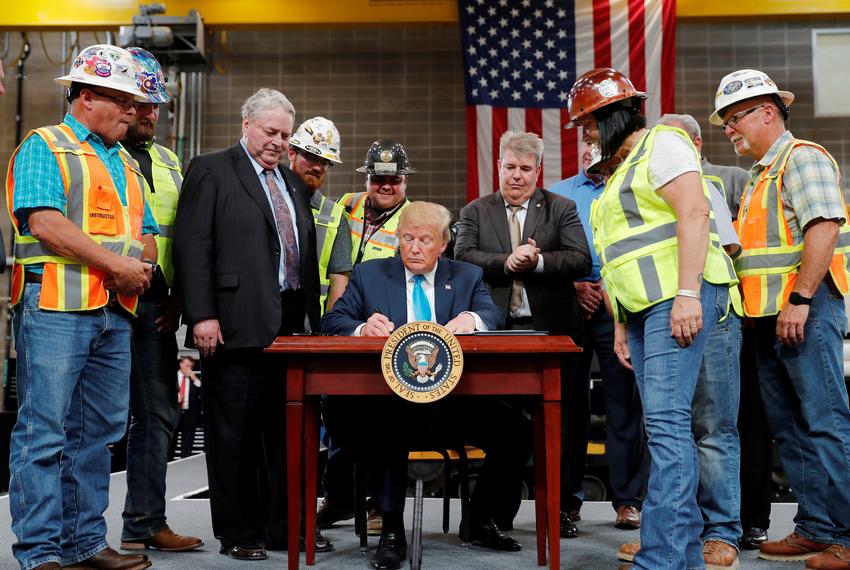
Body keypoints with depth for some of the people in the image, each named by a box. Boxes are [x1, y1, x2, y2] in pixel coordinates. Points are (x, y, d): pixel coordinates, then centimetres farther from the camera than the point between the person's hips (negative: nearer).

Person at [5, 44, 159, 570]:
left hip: (115, 311, 8)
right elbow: (46, 223, -14)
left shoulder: (125, 162, 22)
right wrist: (117, 264, -13)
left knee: (99, 431, 9)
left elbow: (147, 233, 20)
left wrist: (142, 267, -2)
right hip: (55, 306, -7)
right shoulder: (44, 146, 0)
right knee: (45, 431, -5)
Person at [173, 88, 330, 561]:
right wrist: (202, 316, -17)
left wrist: (312, 316, 12)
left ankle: (283, 526, 22)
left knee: (285, 430, 11)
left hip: (292, 324, 7)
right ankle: (237, 532, 13)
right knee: (233, 433, 2)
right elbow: (192, 246, -10)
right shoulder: (211, 171, -1)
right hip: (237, 325, -6)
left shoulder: (293, 182, 19)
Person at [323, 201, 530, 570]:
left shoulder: (467, 277, 16)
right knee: (388, 423, -37)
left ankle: (480, 517, 7)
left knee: (518, 432, -19)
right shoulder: (369, 275, 12)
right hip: (390, 399, -2)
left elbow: (494, 316, 1)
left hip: (456, 398, 2)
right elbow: (332, 322, 5)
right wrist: (362, 328, -19)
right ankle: (392, 531, -18)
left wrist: (472, 318, -24)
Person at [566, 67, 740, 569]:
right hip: (644, 306, 10)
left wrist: (688, 294, -23)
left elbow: (693, 213, -14)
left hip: (679, 298, -10)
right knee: (667, 426, 6)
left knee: (666, 420, -16)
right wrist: (621, 324, 21)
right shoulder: (621, 169, 27)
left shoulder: (661, 144, -1)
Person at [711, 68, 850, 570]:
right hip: (771, 315, 10)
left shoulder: (802, 158, -5)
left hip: (805, 308, -10)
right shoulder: (761, 174, 23)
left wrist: (800, 299, -22)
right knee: (790, 427, 10)